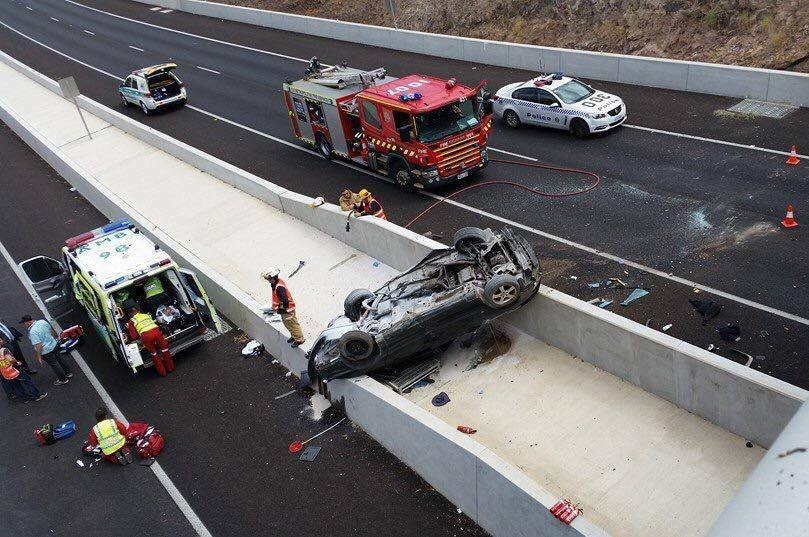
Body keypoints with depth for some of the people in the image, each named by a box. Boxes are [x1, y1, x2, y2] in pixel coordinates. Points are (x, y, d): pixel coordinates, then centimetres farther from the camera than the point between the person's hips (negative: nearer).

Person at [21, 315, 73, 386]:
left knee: (54, 365, 10)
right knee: (60, 359, 24)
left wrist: (38, 356, -19)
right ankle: (69, 373, 40)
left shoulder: (32, 332, -28)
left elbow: (38, 345, -28)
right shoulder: (42, 321, -5)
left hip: (46, 351, -8)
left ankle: (63, 379, 25)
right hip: (54, 345, 8)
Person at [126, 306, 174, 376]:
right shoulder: (146, 315, 29)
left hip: (145, 335, -2)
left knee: (154, 354, 16)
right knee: (164, 349, 19)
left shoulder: (131, 321, 20)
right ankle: (170, 368, 31)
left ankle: (162, 372, 24)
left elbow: (134, 337, 16)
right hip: (156, 330, 2)